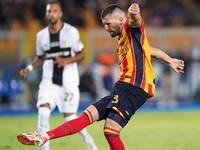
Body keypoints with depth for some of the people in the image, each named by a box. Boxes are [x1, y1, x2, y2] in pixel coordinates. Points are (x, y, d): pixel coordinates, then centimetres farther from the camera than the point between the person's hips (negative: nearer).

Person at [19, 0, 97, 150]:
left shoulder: (71, 31, -6)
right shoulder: (41, 35, 5)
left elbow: (82, 54, -1)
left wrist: (67, 60, -18)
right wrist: (29, 68, 0)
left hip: (69, 81, -3)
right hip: (49, 81, 3)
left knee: (69, 117, -4)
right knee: (43, 112, -17)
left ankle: (87, 138, 25)